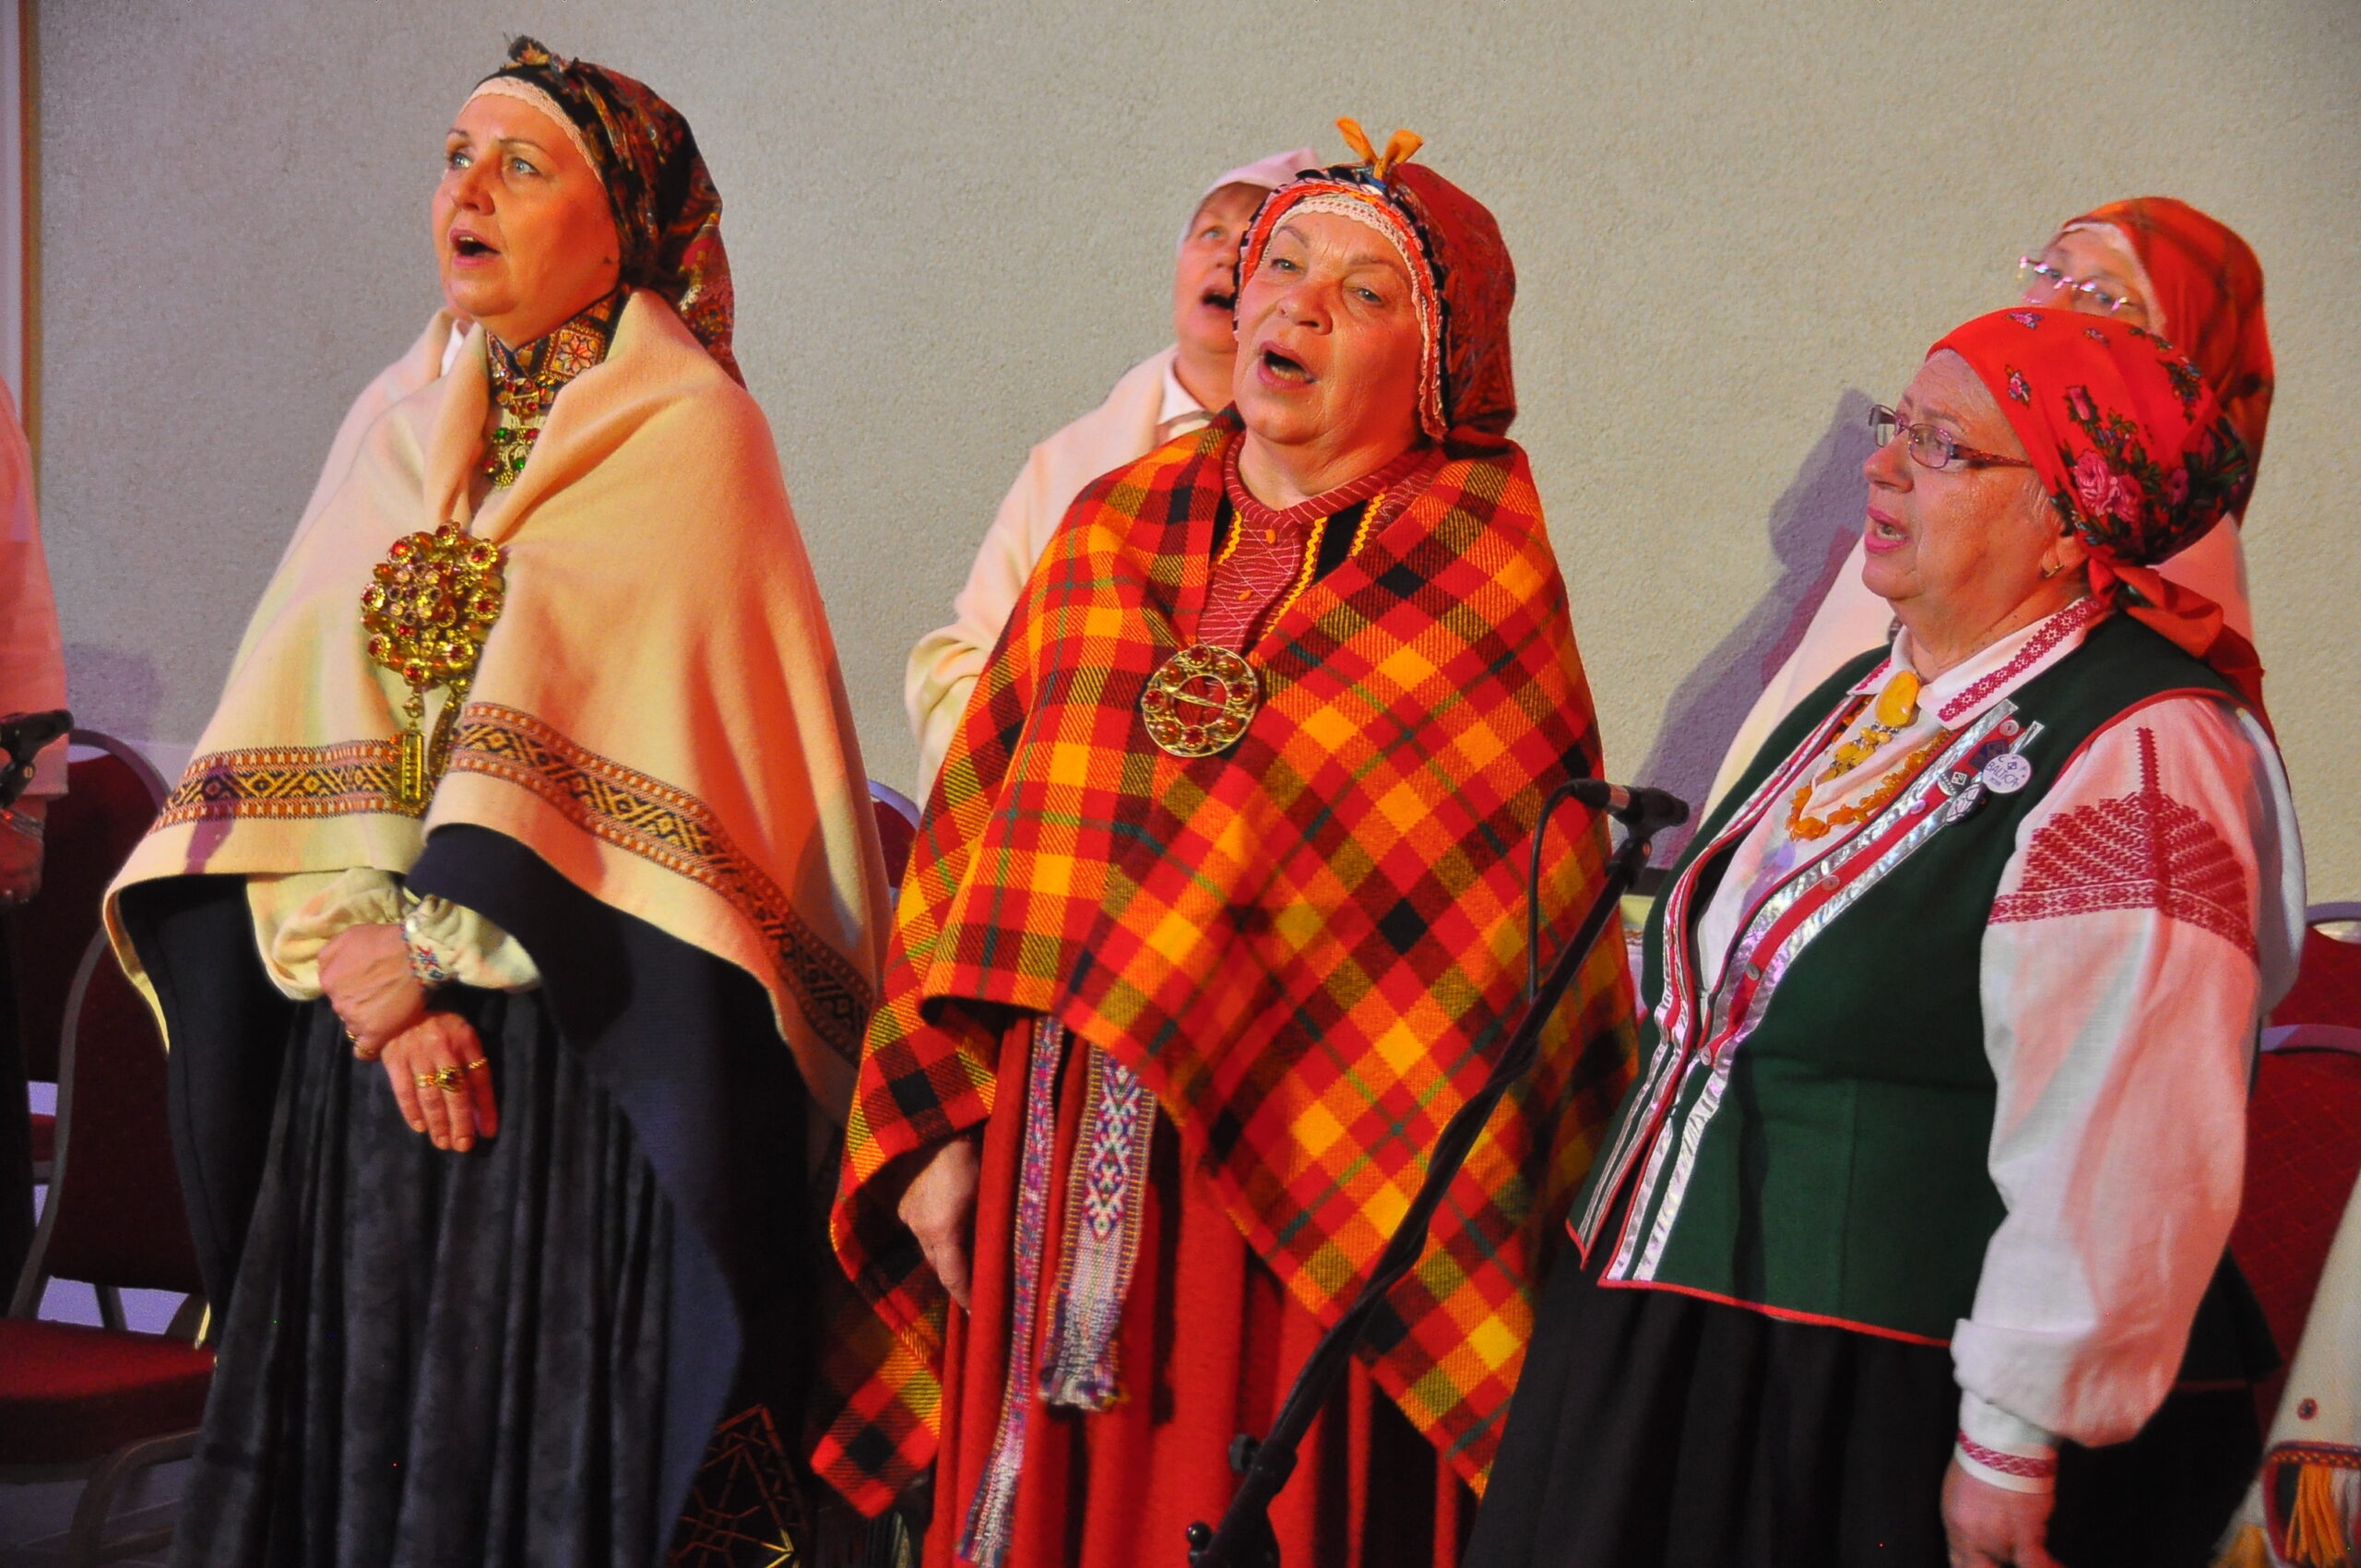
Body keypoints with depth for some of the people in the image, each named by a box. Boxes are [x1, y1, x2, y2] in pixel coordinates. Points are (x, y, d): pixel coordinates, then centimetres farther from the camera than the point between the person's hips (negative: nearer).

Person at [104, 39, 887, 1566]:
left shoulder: (688, 438, -4)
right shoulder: (400, 437, 13)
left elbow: (575, 760, -13)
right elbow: (288, 736, 4)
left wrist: (424, 944, -12)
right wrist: (359, 957, -10)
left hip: (588, 1044, -5)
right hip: (360, 1040, 6)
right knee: (361, 1427, 9)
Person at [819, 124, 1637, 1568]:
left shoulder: (1475, 568, -2)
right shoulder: (1116, 531, 10)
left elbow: (1526, 900, -5)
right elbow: (977, 826, 9)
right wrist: (938, 1122, 3)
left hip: (1307, 1176, -3)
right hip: (1060, 1162, 4)